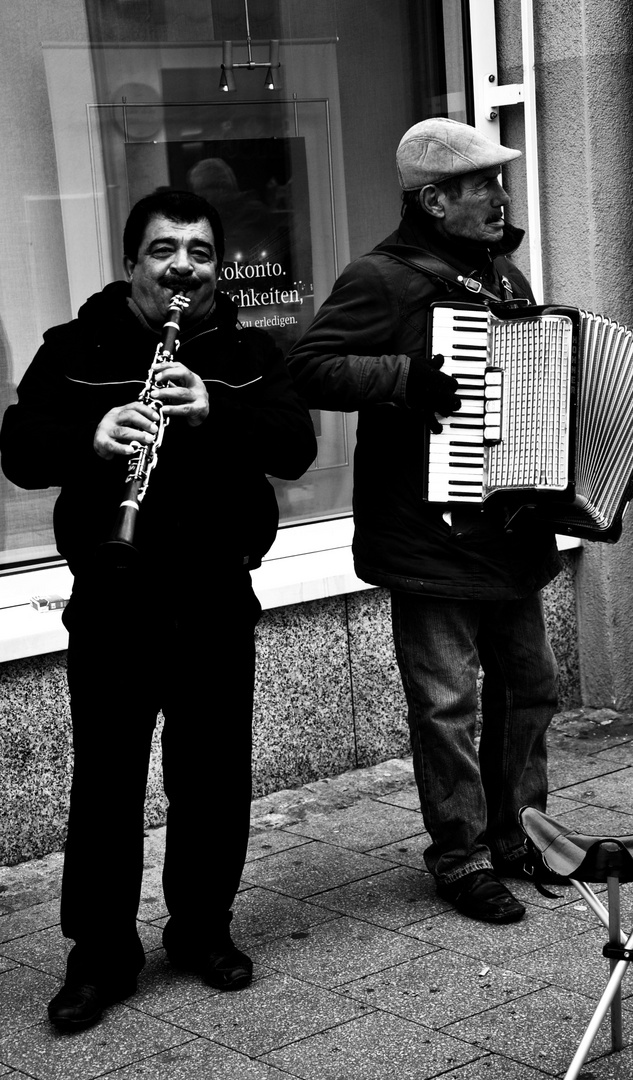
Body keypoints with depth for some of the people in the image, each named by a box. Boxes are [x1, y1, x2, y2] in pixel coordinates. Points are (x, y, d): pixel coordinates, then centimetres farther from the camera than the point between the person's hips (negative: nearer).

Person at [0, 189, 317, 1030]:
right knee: (106, 782, 3)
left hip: (217, 603, 2)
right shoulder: (75, 349, 3)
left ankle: (203, 929, 29)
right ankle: (101, 953, 16)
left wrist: (216, 412, -25)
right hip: (110, 604, -1)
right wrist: (93, 437, -27)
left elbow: (296, 448, -7)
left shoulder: (249, 354, 7)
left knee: (215, 779, 10)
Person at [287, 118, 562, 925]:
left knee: (531, 684, 15)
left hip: (510, 529, 8)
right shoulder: (383, 279, -11)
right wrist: (405, 378, -26)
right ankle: (461, 857, 12)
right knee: (448, 702, -1)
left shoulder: (504, 274, 15)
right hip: (429, 535, -8)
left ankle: (517, 834, 30)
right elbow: (310, 368, -18)